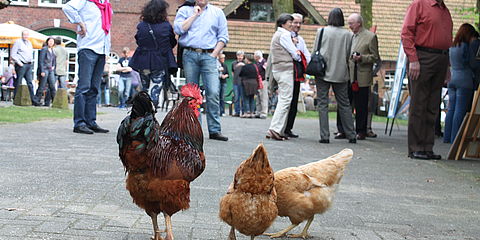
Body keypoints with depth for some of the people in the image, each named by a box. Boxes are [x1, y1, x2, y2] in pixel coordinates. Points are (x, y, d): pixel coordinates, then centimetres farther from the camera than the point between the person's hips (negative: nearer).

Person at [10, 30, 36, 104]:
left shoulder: (29, 43, 19)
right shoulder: (18, 42, -2)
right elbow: (13, 54, -7)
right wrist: (19, 62, -13)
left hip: (29, 65, 6)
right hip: (21, 65, -6)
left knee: (30, 83, 2)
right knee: (18, 83, -3)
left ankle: (32, 100, 0)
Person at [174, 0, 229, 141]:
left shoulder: (217, 13, 14)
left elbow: (223, 37, 10)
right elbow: (178, 29, -3)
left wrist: (214, 54, -2)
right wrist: (194, 15, -1)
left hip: (208, 55, 0)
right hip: (190, 55, 1)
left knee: (213, 93, -12)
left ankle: (215, 130, -11)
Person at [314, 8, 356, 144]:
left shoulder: (321, 31, -4)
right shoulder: (347, 34, -2)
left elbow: (315, 51, 2)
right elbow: (348, 55, 3)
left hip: (323, 72, -1)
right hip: (340, 74, 2)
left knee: (323, 104, 2)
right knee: (344, 104, 10)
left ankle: (324, 136, -4)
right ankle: (351, 136, 11)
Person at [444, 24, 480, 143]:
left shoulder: (452, 47, 12)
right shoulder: (467, 46, -9)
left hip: (452, 80, 7)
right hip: (464, 81, -7)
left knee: (451, 110, 9)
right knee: (460, 111, -5)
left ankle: (447, 137, 10)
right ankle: (455, 137, -6)